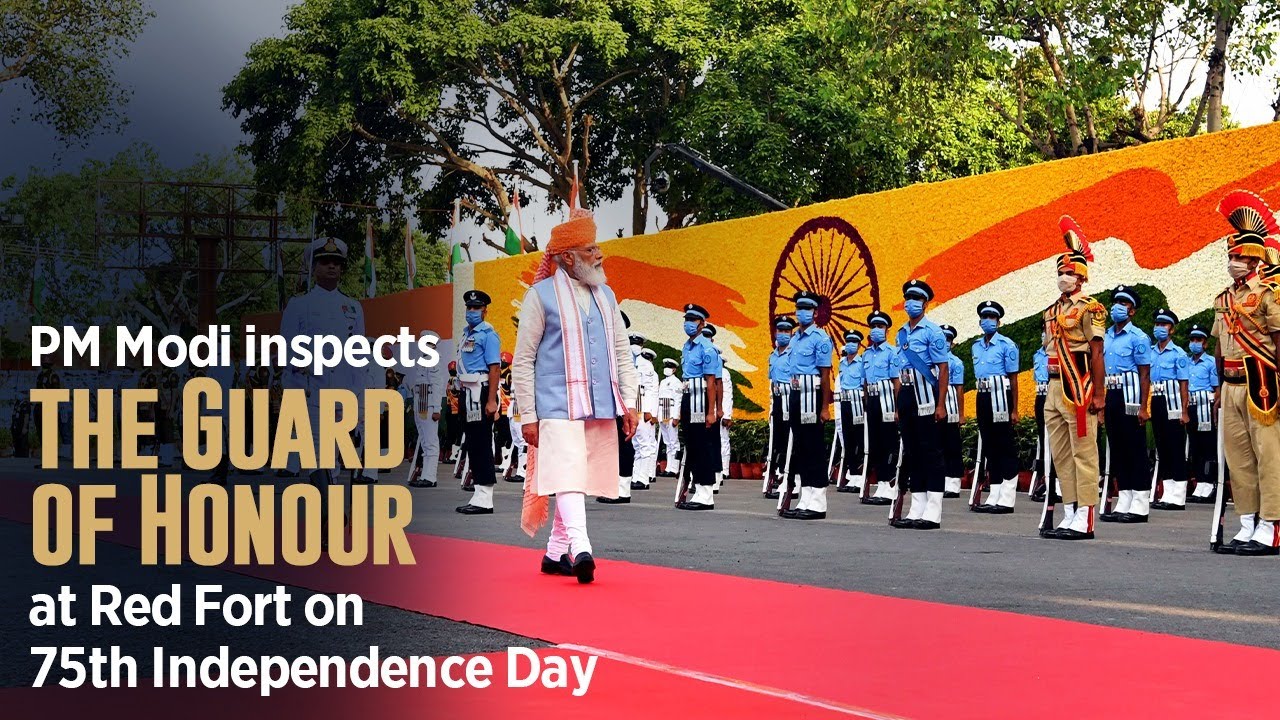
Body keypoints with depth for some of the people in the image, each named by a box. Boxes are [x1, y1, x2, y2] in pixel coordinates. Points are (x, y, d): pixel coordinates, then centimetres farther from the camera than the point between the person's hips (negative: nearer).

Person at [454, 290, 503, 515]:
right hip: (467, 392, 10)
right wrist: (461, 396, 17)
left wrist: (491, 401, -21)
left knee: (481, 443, -9)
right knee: (470, 444, 12)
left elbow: (494, 369, -16)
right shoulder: (466, 333, 18)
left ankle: (484, 499, -8)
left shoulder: (488, 334, -9)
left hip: (481, 392, -10)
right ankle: (478, 496, 19)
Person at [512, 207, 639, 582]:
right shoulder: (541, 296, -2)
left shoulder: (605, 296, 15)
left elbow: (622, 352, 19)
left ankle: (555, 553, 19)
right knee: (568, 474, -19)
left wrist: (629, 401, 9)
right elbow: (522, 361, -2)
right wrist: (528, 415, -7)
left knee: (579, 479, 10)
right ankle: (580, 547, -29)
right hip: (559, 406, -6)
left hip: (601, 407, 6)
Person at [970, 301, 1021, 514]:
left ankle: (1007, 499, -4)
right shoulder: (976, 347, 15)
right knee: (989, 446, 9)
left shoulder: (1006, 345, -6)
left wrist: (1014, 410, -11)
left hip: (1000, 397, -7)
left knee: (1005, 446, -5)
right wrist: (980, 406, 17)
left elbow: (1013, 379, -7)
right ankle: (994, 497, 14)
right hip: (982, 398, 7)